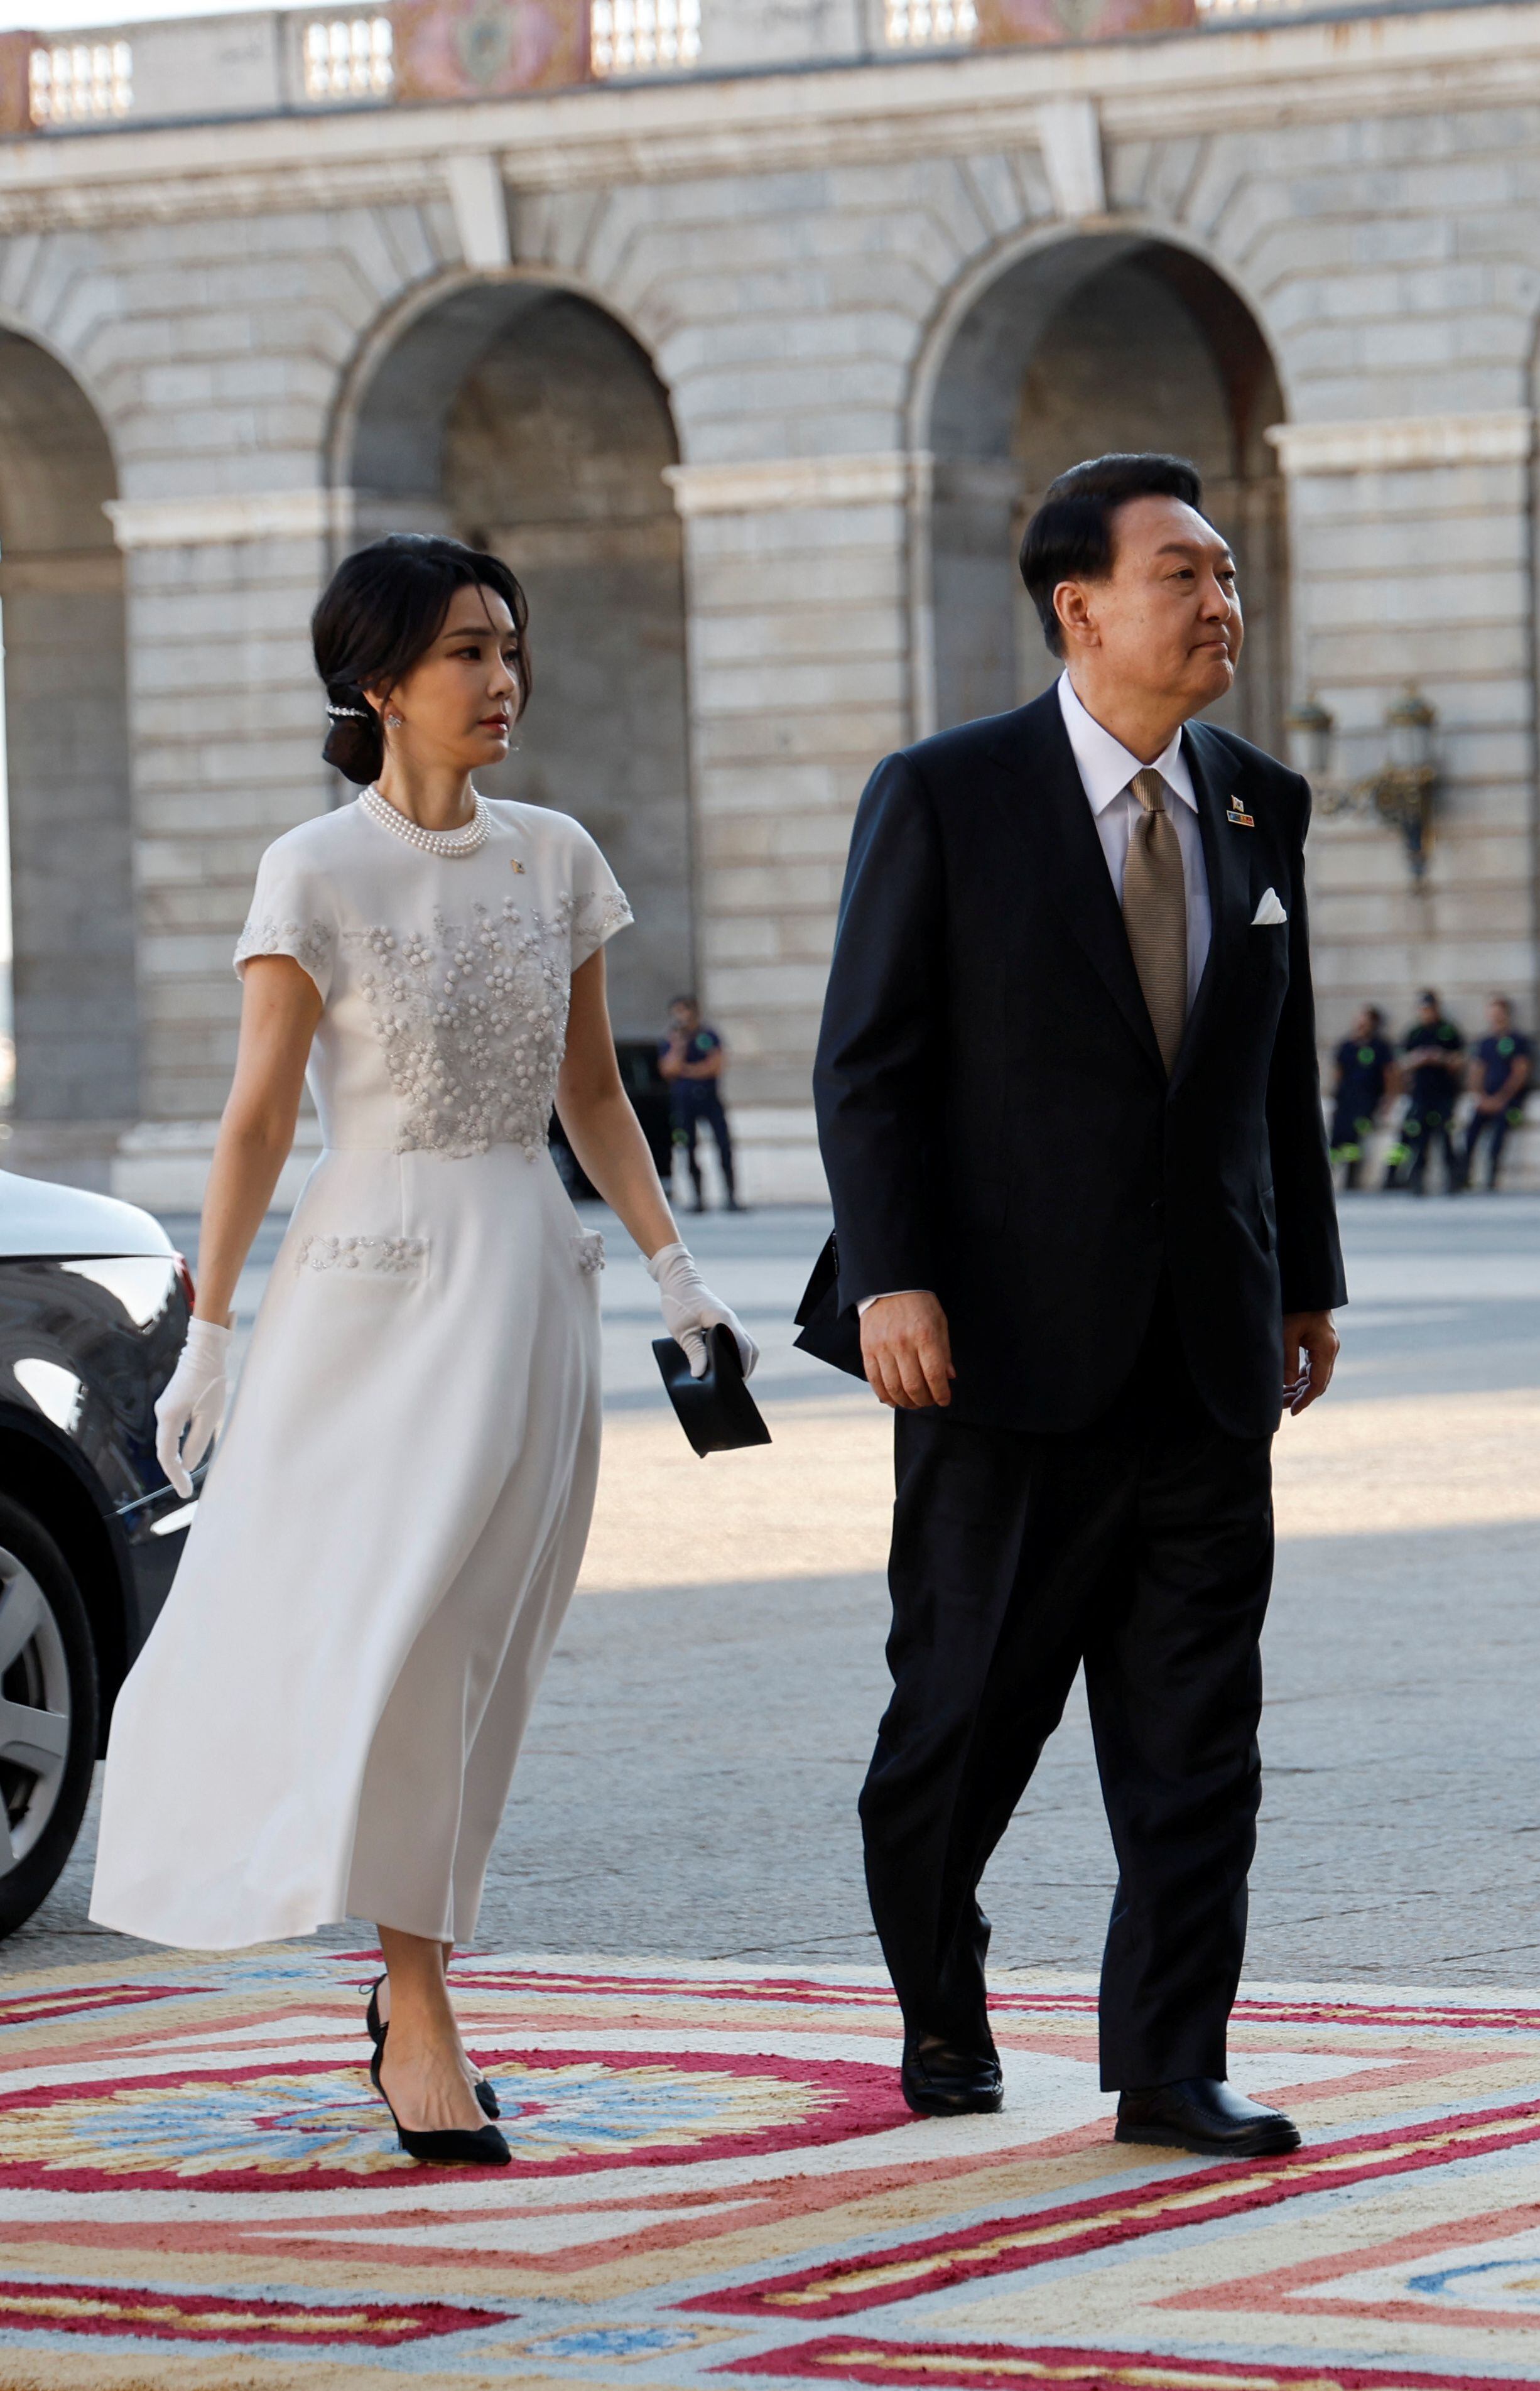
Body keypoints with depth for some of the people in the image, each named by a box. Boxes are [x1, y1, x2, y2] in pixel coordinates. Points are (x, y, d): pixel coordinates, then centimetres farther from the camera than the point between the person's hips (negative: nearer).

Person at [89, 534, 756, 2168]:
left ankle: (411, 1976, 18)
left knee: (474, 1647, 6)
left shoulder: (555, 859, 8)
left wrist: (671, 1268, 7)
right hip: (378, 1279, -4)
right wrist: (206, 1335, -5)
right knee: (388, 1630, -8)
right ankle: (419, 2012, -4)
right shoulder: (318, 875, -6)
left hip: (530, 1281, 4)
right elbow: (257, 1119, -4)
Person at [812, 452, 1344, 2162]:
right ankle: (939, 2005, 29)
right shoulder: (944, 800, -5)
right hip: (1011, 1344, -4)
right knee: (970, 1701, 7)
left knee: (1197, 1734, 1)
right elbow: (866, 1063, -6)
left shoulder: (1261, 807, 9)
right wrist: (889, 1279, -14)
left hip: (1206, 1358, 4)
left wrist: (1308, 1283, 14)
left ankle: (1171, 2070, 7)